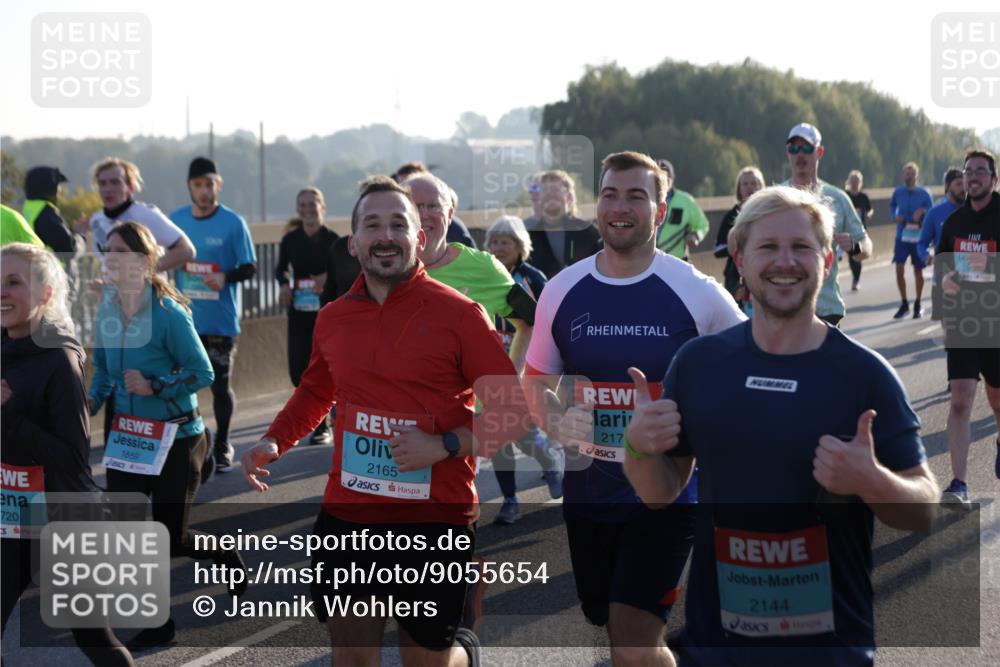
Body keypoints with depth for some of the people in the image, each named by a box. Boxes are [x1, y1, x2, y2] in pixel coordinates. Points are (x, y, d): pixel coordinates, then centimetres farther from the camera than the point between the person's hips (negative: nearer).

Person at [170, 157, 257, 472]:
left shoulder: (233, 222, -7)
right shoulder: (176, 220, 4)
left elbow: (250, 267, -5)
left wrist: (226, 277, -23)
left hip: (221, 320, -3)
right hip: (185, 319, 3)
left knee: (221, 384, 6)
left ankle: (222, 447, 20)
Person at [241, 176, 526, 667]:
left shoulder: (459, 314, -9)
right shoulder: (332, 318, 5)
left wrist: (445, 445, -18)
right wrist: (274, 441, 9)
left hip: (436, 521, -3)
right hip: (347, 516, 4)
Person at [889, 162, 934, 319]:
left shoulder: (924, 194, -6)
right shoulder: (898, 192, 0)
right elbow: (892, 206, 18)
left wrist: (922, 213, -21)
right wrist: (894, 217, -1)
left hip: (919, 237, -1)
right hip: (902, 236, 1)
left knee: (918, 271, 7)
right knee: (899, 268, -9)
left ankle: (917, 305, 23)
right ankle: (904, 304, 4)